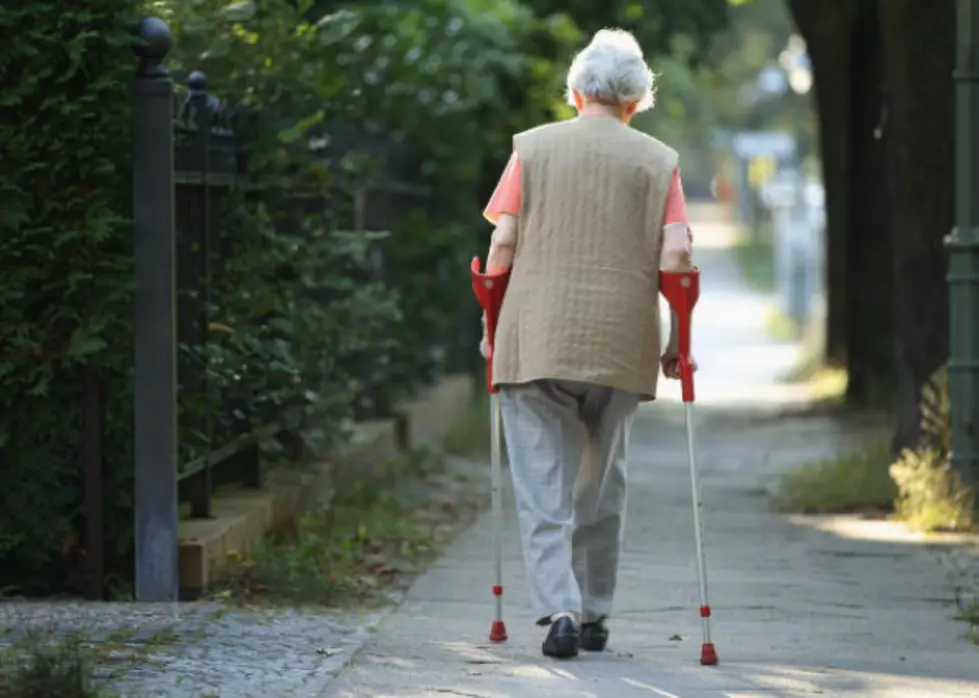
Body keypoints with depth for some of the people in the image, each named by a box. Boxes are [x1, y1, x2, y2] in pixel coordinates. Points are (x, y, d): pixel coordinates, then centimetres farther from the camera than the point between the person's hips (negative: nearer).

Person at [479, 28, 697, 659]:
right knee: (602, 484, 16)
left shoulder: (533, 147, 5)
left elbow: (503, 243, -1)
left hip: (535, 341, -1)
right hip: (621, 346, 1)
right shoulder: (658, 160, 5)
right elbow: (676, 257, -4)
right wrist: (679, 344, 5)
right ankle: (594, 614, 22)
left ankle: (560, 609, -16)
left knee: (544, 485, 0)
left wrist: (492, 327, 10)